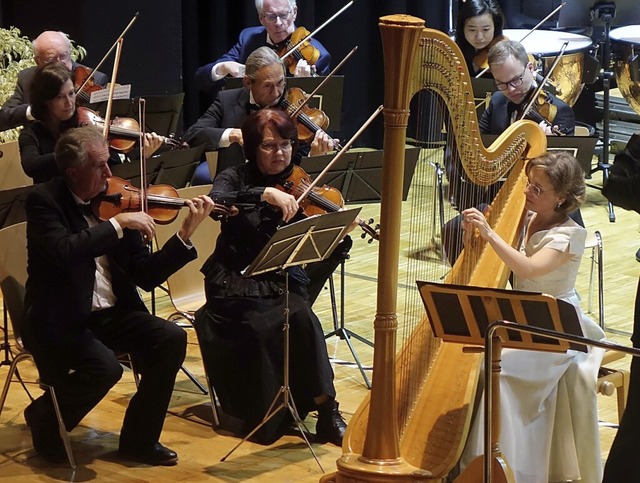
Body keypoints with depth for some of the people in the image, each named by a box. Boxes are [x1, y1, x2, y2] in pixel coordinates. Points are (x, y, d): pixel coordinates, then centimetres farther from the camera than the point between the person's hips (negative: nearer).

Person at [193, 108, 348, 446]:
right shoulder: (235, 179, 0)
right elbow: (216, 202, -26)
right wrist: (265, 193, -36)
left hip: (282, 283, 2)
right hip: (236, 283, -2)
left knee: (301, 318, -29)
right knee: (266, 325, -31)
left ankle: (327, 414, -24)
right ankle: (264, 417, -16)